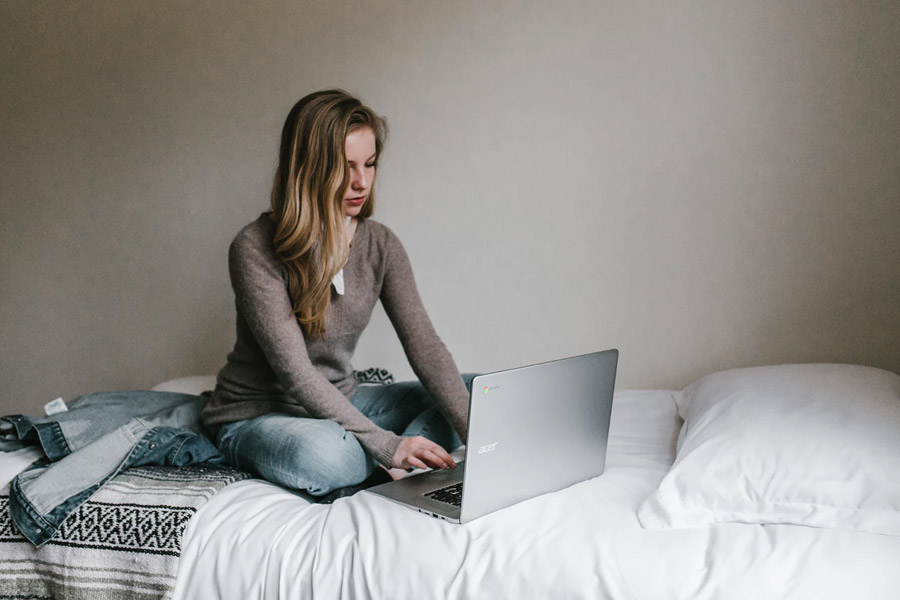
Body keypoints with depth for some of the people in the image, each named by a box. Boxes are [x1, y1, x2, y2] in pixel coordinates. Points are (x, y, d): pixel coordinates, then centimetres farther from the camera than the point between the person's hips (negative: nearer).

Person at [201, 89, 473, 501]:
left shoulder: (380, 245, -3)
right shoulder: (256, 249, -20)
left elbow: (424, 345, -10)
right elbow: (295, 373, -25)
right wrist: (386, 445, -33)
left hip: (340, 404, 6)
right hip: (254, 416, -6)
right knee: (321, 454, -41)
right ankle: (397, 464, -12)